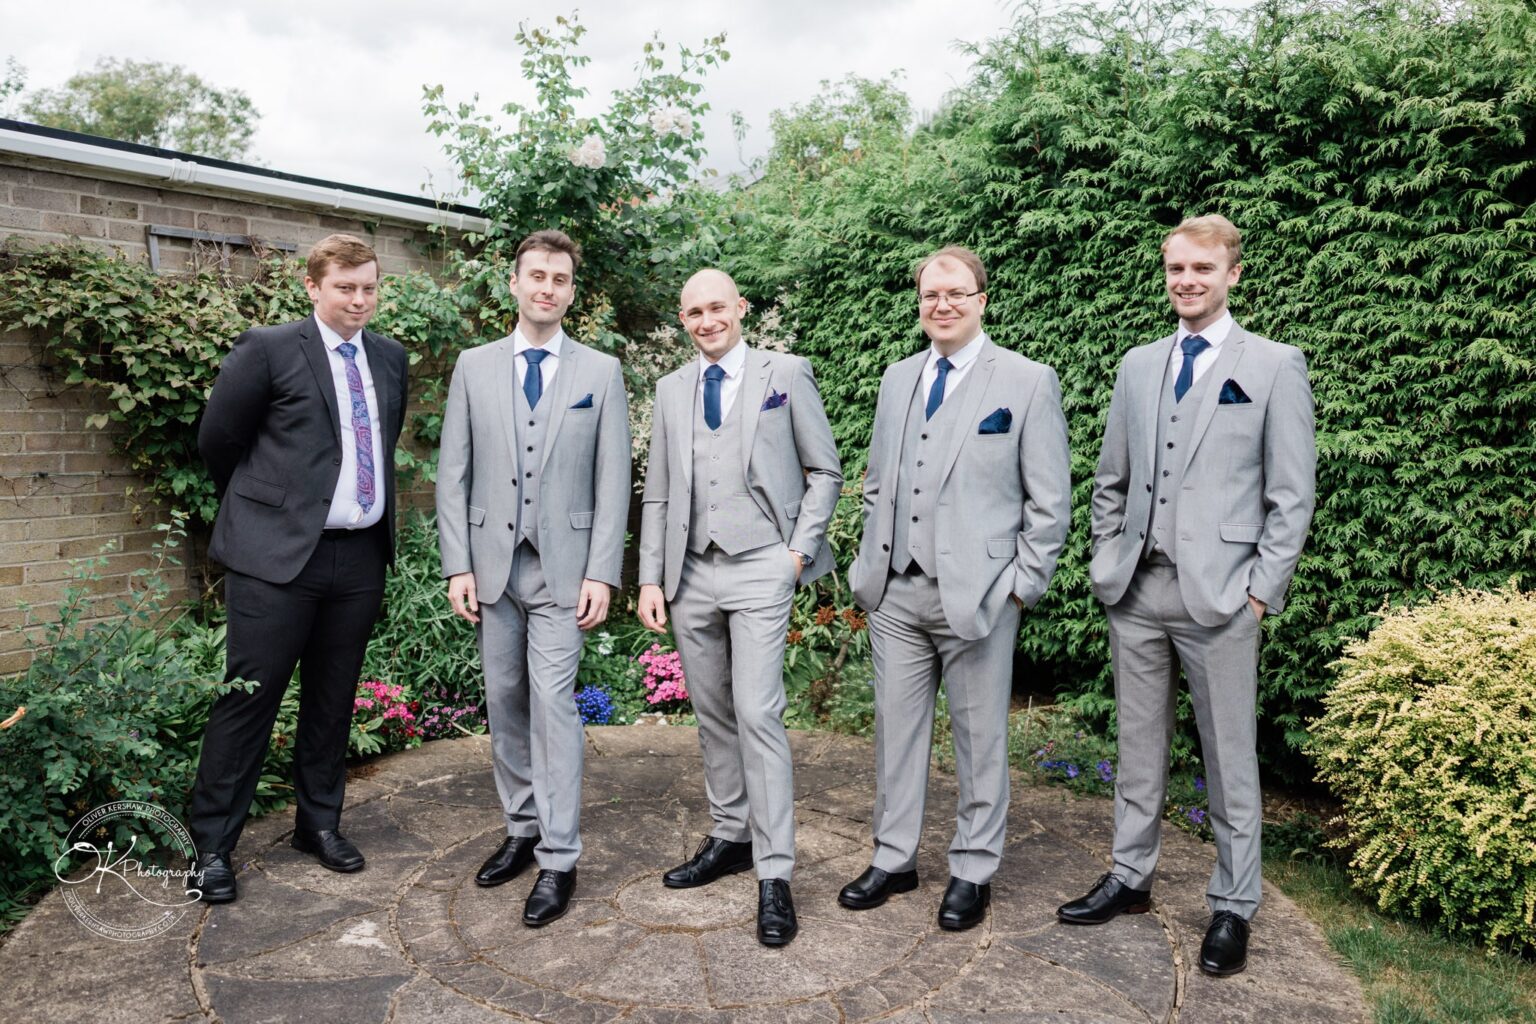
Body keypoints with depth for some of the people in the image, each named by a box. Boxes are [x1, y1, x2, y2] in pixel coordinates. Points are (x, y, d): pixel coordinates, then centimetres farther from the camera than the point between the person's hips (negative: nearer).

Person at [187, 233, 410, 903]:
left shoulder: (390, 358, 10)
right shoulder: (269, 350, -5)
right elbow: (217, 440, 2)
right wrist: (261, 507, 13)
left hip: (361, 555, 5)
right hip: (277, 553, -4)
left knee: (333, 698, 14)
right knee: (251, 695, 1)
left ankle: (320, 823, 29)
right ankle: (211, 843, 16)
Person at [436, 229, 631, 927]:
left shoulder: (601, 372, 3)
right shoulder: (474, 367, 7)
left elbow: (613, 481, -1)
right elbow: (453, 473, 5)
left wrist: (602, 574, -8)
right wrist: (457, 564, -2)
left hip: (563, 563, -3)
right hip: (492, 562, 3)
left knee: (553, 701, -7)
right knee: (504, 702, 11)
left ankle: (559, 859, 2)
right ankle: (522, 829, 27)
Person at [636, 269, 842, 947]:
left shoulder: (785, 374, 3)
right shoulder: (671, 390, 14)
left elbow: (825, 471, 5)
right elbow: (657, 493, 14)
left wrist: (801, 547, -6)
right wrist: (650, 578, 7)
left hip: (760, 569, -4)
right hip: (691, 573, 5)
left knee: (758, 715, -11)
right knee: (712, 714, 12)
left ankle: (774, 876, -3)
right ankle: (730, 837, 27)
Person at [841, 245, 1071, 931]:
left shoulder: (1028, 383, -3)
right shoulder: (897, 379, 12)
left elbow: (1050, 499, -4)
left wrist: (1023, 584, -8)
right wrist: (872, 561, 11)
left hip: (975, 592, -5)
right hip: (895, 592, 5)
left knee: (980, 737, 7)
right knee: (895, 727, 13)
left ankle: (973, 871, 24)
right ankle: (893, 859, 29)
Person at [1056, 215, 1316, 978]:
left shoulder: (1274, 366, -2)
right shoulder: (1137, 366, 11)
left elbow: (1292, 495, -4)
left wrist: (1261, 592, -9)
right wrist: (1106, 562, 8)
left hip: (1218, 596, -4)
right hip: (1135, 591, 4)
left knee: (1229, 756, 6)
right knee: (1139, 744, 15)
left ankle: (1233, 906, 21)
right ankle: (1130, 877, 30)